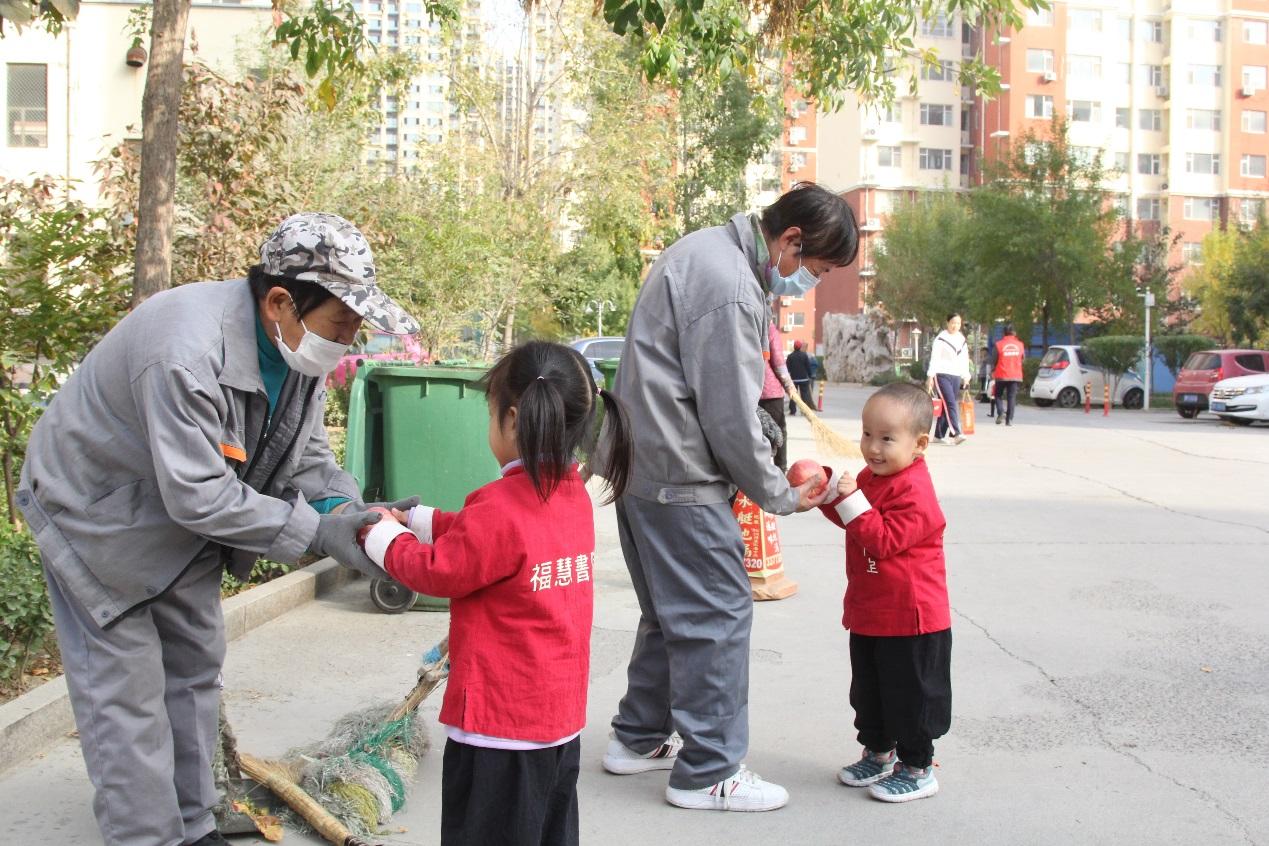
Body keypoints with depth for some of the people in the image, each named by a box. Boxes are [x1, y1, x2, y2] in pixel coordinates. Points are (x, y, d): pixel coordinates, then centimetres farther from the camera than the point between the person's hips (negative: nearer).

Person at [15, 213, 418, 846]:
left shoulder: (298, 344, -13)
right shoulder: (190, 349, -39)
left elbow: (304, 456, -3)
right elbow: (198, 496, -37)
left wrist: (349, 510, -21)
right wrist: (315, 532, -34)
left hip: (186, 526, 9)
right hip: (99, 516, -8)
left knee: (195, 673, 16)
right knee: (127, 692, -3)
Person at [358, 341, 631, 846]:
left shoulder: (501, 508, -24)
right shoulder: (574, 496, 3)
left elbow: (436, 572, -11)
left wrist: (384, 538, 6)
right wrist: (418, 521, 16)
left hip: (501, 723, -8)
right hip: (562, 714, 9)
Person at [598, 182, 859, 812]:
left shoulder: (705, 249, 12)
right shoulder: (730, 289, -21)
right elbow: (730, 417, -19)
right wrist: (779, 496, -5)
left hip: (642, 466, 11)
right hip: (678, 476, -11)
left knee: (673, 610, 20)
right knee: (719, 614, -2)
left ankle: (639, 738, 31)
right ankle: (708, 772, 8)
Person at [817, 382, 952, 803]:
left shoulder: (914, 491, -23)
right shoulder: (870, 477, 7)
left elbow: (883, 540, -28)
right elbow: (853, 523, 21)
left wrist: (853, 501, -30)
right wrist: (829, 488, 6)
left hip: (910, 618, -9)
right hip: (869, 614, 9)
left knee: (910, 695, 5)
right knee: (868, 690, 20)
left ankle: (917, 768, 19)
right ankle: (879, 753, 37)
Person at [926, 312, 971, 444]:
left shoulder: (962, 340, 15)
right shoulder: (941, 338, -4)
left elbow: (965, 359, 19)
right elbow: (934, 358, -7)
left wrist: (966, 376, 11)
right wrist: (930, 376, -12)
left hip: (956, 376, 6)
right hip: (942, 375, -6)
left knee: (946, 406, 7)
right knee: (950, 403, -17)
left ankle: (939, 435, 14)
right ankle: (956, 434, -26)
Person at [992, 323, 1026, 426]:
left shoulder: (999, 344, -8)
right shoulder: (1020, 344, 0)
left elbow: (994, 360, -3)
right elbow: (1023, 358, 11)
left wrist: (992, 371, 14)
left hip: (1002, 375, -2)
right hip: (1015, 375, 2)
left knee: (998, 395, 12)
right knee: (1012, 397, 5)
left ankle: (1001, 413, -10)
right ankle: (1009, 419, 0)